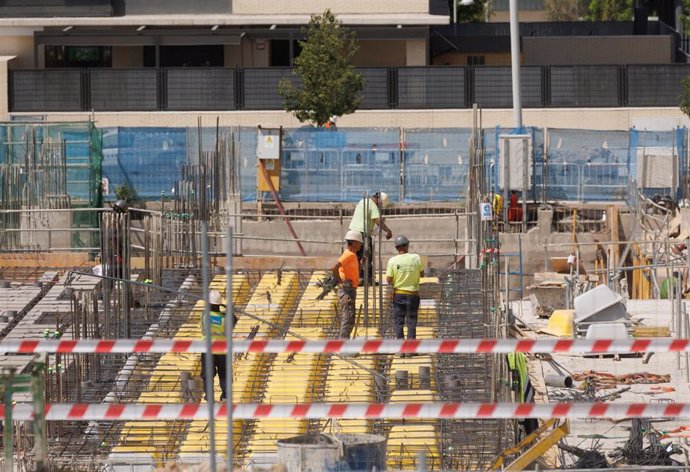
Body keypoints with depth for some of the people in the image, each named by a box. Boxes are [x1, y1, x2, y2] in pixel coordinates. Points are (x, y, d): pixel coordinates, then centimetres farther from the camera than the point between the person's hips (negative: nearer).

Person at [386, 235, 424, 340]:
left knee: (398, 321, 7)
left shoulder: (393, 261, -8)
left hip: (398, 294, 0)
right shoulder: (416, 258, -8)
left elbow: (389, 280, -6)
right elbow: (422, 274, 3)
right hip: (413, 294, 0)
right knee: (411, 321, 6)